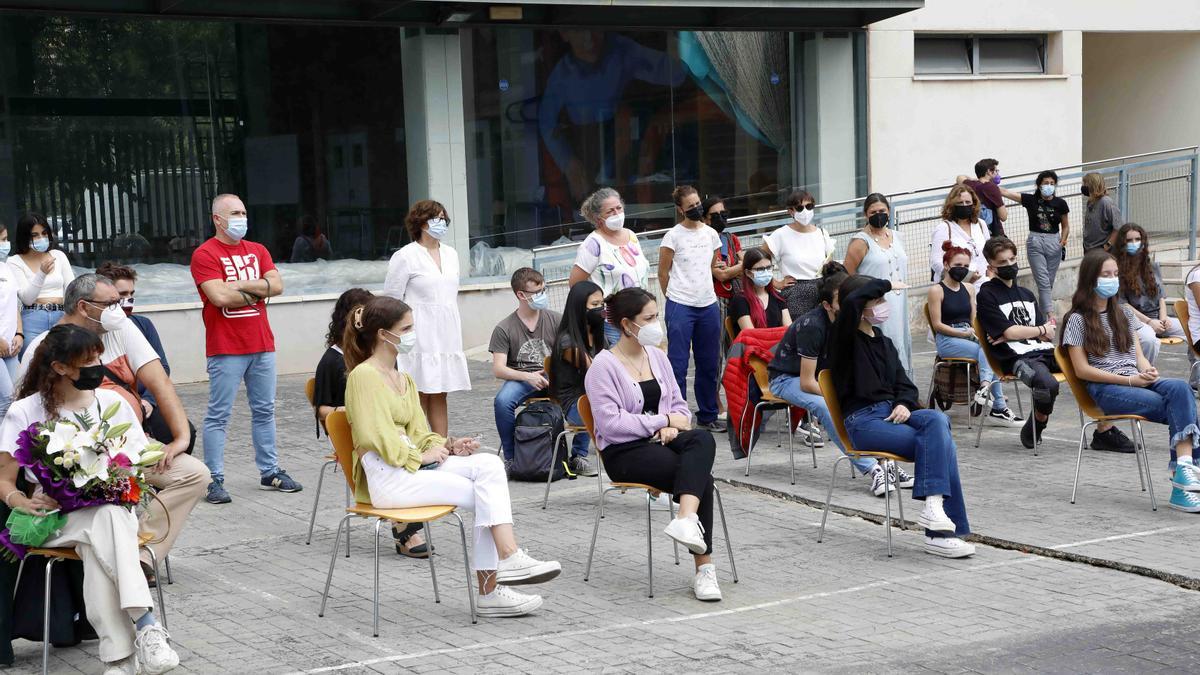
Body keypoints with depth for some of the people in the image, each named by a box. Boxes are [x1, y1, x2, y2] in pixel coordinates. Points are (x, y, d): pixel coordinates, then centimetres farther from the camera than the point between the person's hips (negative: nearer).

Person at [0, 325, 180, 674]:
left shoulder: (113, 403, 11)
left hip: (114, 508, 2)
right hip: (56, 516, -2)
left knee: (97, 549, -36)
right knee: (106, 520, -37)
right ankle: (145, 624, -46)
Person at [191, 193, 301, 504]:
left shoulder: (257, 250, 14)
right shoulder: (205, 254, -5)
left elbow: (276, 285, 0)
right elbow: (219, 296, -17)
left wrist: (240, 285, -11)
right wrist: (257, 292, -5)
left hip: (262, 344, 6)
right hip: (226, 349, -6)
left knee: (265, 411, 12)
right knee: (219, 415, -3)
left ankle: (270, 472, 22)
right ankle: (215, 480, 2)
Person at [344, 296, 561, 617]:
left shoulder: (404, 379, 22)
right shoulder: (363, 375, -7)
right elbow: (378, 437, -15)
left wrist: (448, 446, 1)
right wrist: (421, 456, -12)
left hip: (415, 465, 8)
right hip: (386, 477, -8)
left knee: (489, 463, -17)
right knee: (485, 497, -18)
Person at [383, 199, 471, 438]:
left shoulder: (451, 254, 14)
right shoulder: (405, 256, -7)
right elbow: (391, 300, -6)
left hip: (446, 335, 6)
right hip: (420, 337, -6)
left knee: (439, 396, 9)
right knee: (419, 396, -6)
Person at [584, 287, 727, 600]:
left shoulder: (657, 356, 16)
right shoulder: (603, 367, -6)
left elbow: (679, 406, 18)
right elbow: (611, 424, -16)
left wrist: (672, 427, -7)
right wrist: (664, 421, -12)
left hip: (662, 440, 6)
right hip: (624, 451, -6)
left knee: (703, 439, -32)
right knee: (701, 478, -29)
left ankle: (686, 519, -47)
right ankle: (704, 568, -30)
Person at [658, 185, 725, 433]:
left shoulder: (711, 234, 9)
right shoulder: (673, 236, -6)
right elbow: (663, 273, 0)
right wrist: (675, 296, 6)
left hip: (708, 305, 5)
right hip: (680, 307, -5)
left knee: (709, 364, 12)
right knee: (677, 365, -3)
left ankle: (708, 415, 24)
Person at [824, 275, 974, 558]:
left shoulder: (884, 342, 23)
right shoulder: (844, 338, -1)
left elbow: (904, 383, 19)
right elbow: (850, 301, -23)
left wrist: (904, 404, -5)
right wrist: (884, 284, -7)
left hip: (892, 414, 6)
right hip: (863, 421, -6)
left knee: (937, 419, -28)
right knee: (940, 444, -25)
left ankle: (934, 506, -34)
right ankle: (945, 530, -28)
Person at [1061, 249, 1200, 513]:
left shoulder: (1124, 313, 23)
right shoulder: (1077, 320, 4)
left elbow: (1138, 355, 19)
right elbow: (1082, 370, -4)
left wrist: (1148, 370, -7)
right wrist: (1128, 380, -12)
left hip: (1136, 381, 5)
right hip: (1105, 390, -5)